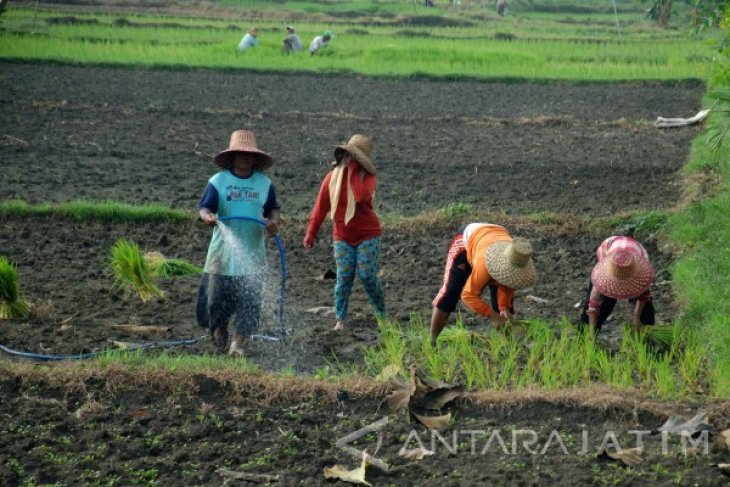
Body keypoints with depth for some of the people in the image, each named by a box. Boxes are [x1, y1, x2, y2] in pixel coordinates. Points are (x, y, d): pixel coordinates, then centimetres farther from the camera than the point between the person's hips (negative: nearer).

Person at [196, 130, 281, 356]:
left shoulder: (264, 184, 7)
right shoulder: (218, 181, 0)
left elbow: (273, 208, 15)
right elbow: (204, 207, -4)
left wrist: (273, 221, -7)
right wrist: (207, 216, -28)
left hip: (253, 253, 2)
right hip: (223, 251, -2)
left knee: (249, 299, -2)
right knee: (216, 295, 1)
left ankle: (238, 342, 6)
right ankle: (218, 329, 30)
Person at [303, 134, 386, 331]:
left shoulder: (368, 177, -7)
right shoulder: (332, 177, 1)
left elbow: (362, 196, -30)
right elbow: (321, 207, 3)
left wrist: (353, 172, -21)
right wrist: (311, 233, 1)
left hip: (367, 235, -2)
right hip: (342, 237, 2)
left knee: (367, 276, -6)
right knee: (344, 278, -4)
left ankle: (381, 313, 13)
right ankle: (340, 319, 2)